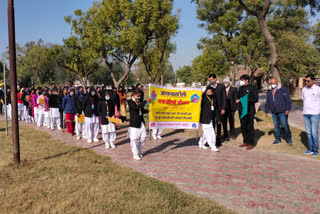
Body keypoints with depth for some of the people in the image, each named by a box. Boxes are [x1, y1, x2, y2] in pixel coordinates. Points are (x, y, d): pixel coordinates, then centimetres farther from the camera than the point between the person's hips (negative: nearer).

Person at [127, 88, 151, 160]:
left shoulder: (139, 101, 14)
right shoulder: (130, 101, -9)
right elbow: (136, 107, -28)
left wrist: (147, 110, -1)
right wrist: (145, 101, -29)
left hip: (141, 122, 7)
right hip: (134, 123, -7)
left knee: (143, 137, 8)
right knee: (134, 139, -2)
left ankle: (139, 151, 26)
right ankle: (135, 154, 11)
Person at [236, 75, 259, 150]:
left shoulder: (252, 88, -5)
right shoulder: (241, 88, 15)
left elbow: (256, 99, -8)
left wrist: (247, 100, -18)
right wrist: (238, 100, 2)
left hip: (249, 111, -6)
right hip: (241, 110, 6)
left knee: (249, 127, -4)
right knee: (243, 127, 10)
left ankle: (251, 143, 4)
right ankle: (245, 142, 21)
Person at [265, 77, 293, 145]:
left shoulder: (283, 89, -6)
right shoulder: (269, 91, 10)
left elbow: (288, 100, -7)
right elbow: (267, 102, 17)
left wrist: (287, 109, -13)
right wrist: (266, 111, 15)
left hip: (282, 112, -5)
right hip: (274, 112, 5)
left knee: (285, 125, -2)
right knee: (276, 126, 10)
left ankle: (289, 139, 12)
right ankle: (278, 139, 20)